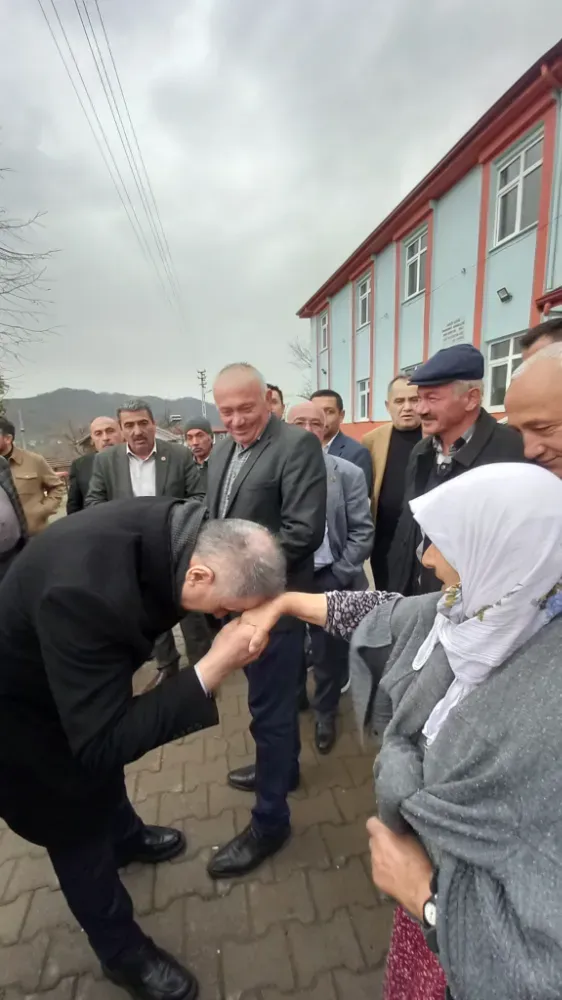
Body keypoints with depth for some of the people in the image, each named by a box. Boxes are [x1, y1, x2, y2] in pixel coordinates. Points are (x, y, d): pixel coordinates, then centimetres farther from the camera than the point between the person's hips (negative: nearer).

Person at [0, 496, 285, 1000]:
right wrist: (214, 668, -40)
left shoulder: (174, 529, -23)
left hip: (84, 674, 7)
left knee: (104, 774, 32)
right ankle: (123, 951, 42)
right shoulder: (85, 592, -45)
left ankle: (127, 837, 62)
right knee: (78, 829, 15)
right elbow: (101, 745, -37)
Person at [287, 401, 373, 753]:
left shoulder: (349, 473, -4)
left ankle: (325, 715, 43)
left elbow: (362, 532, -5)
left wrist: (339, 575, -9)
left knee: (330, 655, 16)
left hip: (330, 580, 0)